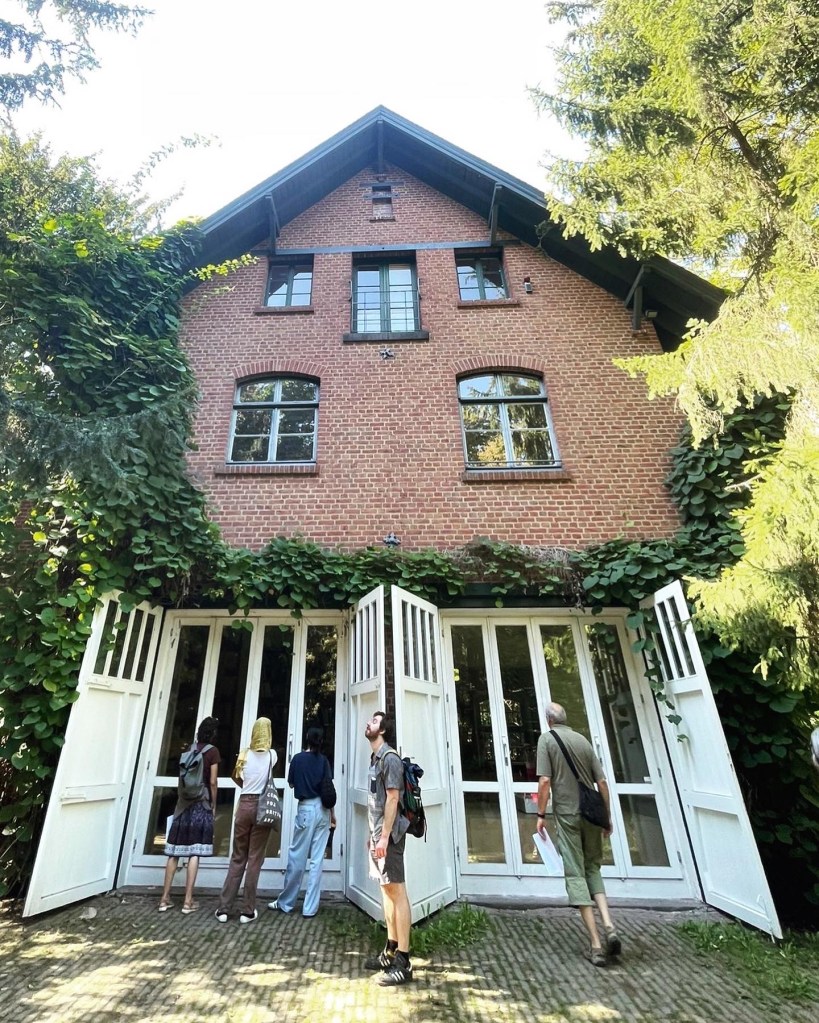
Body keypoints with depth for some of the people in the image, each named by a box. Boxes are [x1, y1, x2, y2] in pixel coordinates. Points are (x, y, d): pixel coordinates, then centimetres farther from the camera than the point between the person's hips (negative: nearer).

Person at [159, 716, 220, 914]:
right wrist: (214, 805, 2)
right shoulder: (212, 751, -7)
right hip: (201, 804, -5)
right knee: (194, 853, -1)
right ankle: (188, 901, 3)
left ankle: (165, 898, 16)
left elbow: (182, 778, 11)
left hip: (183, 803, 5)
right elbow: (212, 782, -9)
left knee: (175, 851, 10)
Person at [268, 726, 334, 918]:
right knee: (317, 859, 7)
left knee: (297, 857, 9)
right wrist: (332, 813, 6)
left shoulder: (298, 759, -3)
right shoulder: (323, 760, 0)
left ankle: (286, 902, 22)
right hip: (322, 809, 2)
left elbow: (291, 784, 10)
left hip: (306, 809, -2)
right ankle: (310, 907, 11)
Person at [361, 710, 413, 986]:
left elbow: (393, 799, -19)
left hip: (388, 835, -9)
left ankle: (403, 962, 5)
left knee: (397, 892, -2)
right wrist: (373, 834, 18)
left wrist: (385, 837, -20)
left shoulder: (390, 758, -15)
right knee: (387, 890, 16)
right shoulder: (376, 758, 13)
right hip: (378, 834, 9)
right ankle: (391, 951, 27)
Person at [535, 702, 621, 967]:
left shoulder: (547, 738, -4)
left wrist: (541, 814, -6)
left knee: (576, 875, 4)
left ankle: (596, 945, 2)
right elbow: (602, 782, 8)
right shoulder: (582, 739, 8)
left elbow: (545, 781, -13)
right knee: (592, 869, 19)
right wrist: (607, 815, 18)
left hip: (567, 814, -4)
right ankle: (609, 928, 5)